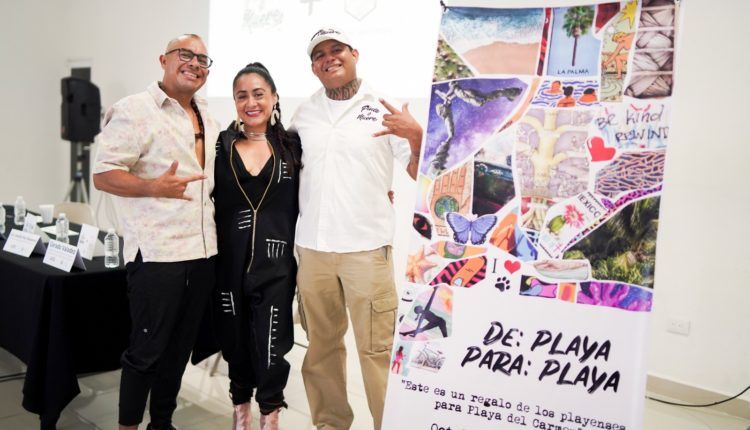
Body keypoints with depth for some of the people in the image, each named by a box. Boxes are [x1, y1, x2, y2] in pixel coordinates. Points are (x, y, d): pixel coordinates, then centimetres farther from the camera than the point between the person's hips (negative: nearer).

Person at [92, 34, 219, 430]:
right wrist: (155, 187, -26)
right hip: (157, 253, -7)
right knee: (147, 350, 3)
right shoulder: (135, 110, -6)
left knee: (179, 347, 15)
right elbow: (102, 175, -12)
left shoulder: (208, 121, 16)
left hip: (202, 252, 7)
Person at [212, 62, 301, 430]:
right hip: (229, 261, 2)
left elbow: (302, 204, 1)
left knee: (271, 343, 1)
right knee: (235, 339, 13)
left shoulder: (292, 146, 1)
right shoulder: (220, 146, 4)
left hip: (275, 262, -1)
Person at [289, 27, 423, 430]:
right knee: (321, 344, 13)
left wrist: (416, 135, -21)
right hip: (311, 247, 4)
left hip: (366, 247, -4)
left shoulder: (383, 108, -1)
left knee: (377, 347, -2)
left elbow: (420, 174, -3)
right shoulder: (304, 113, 10)